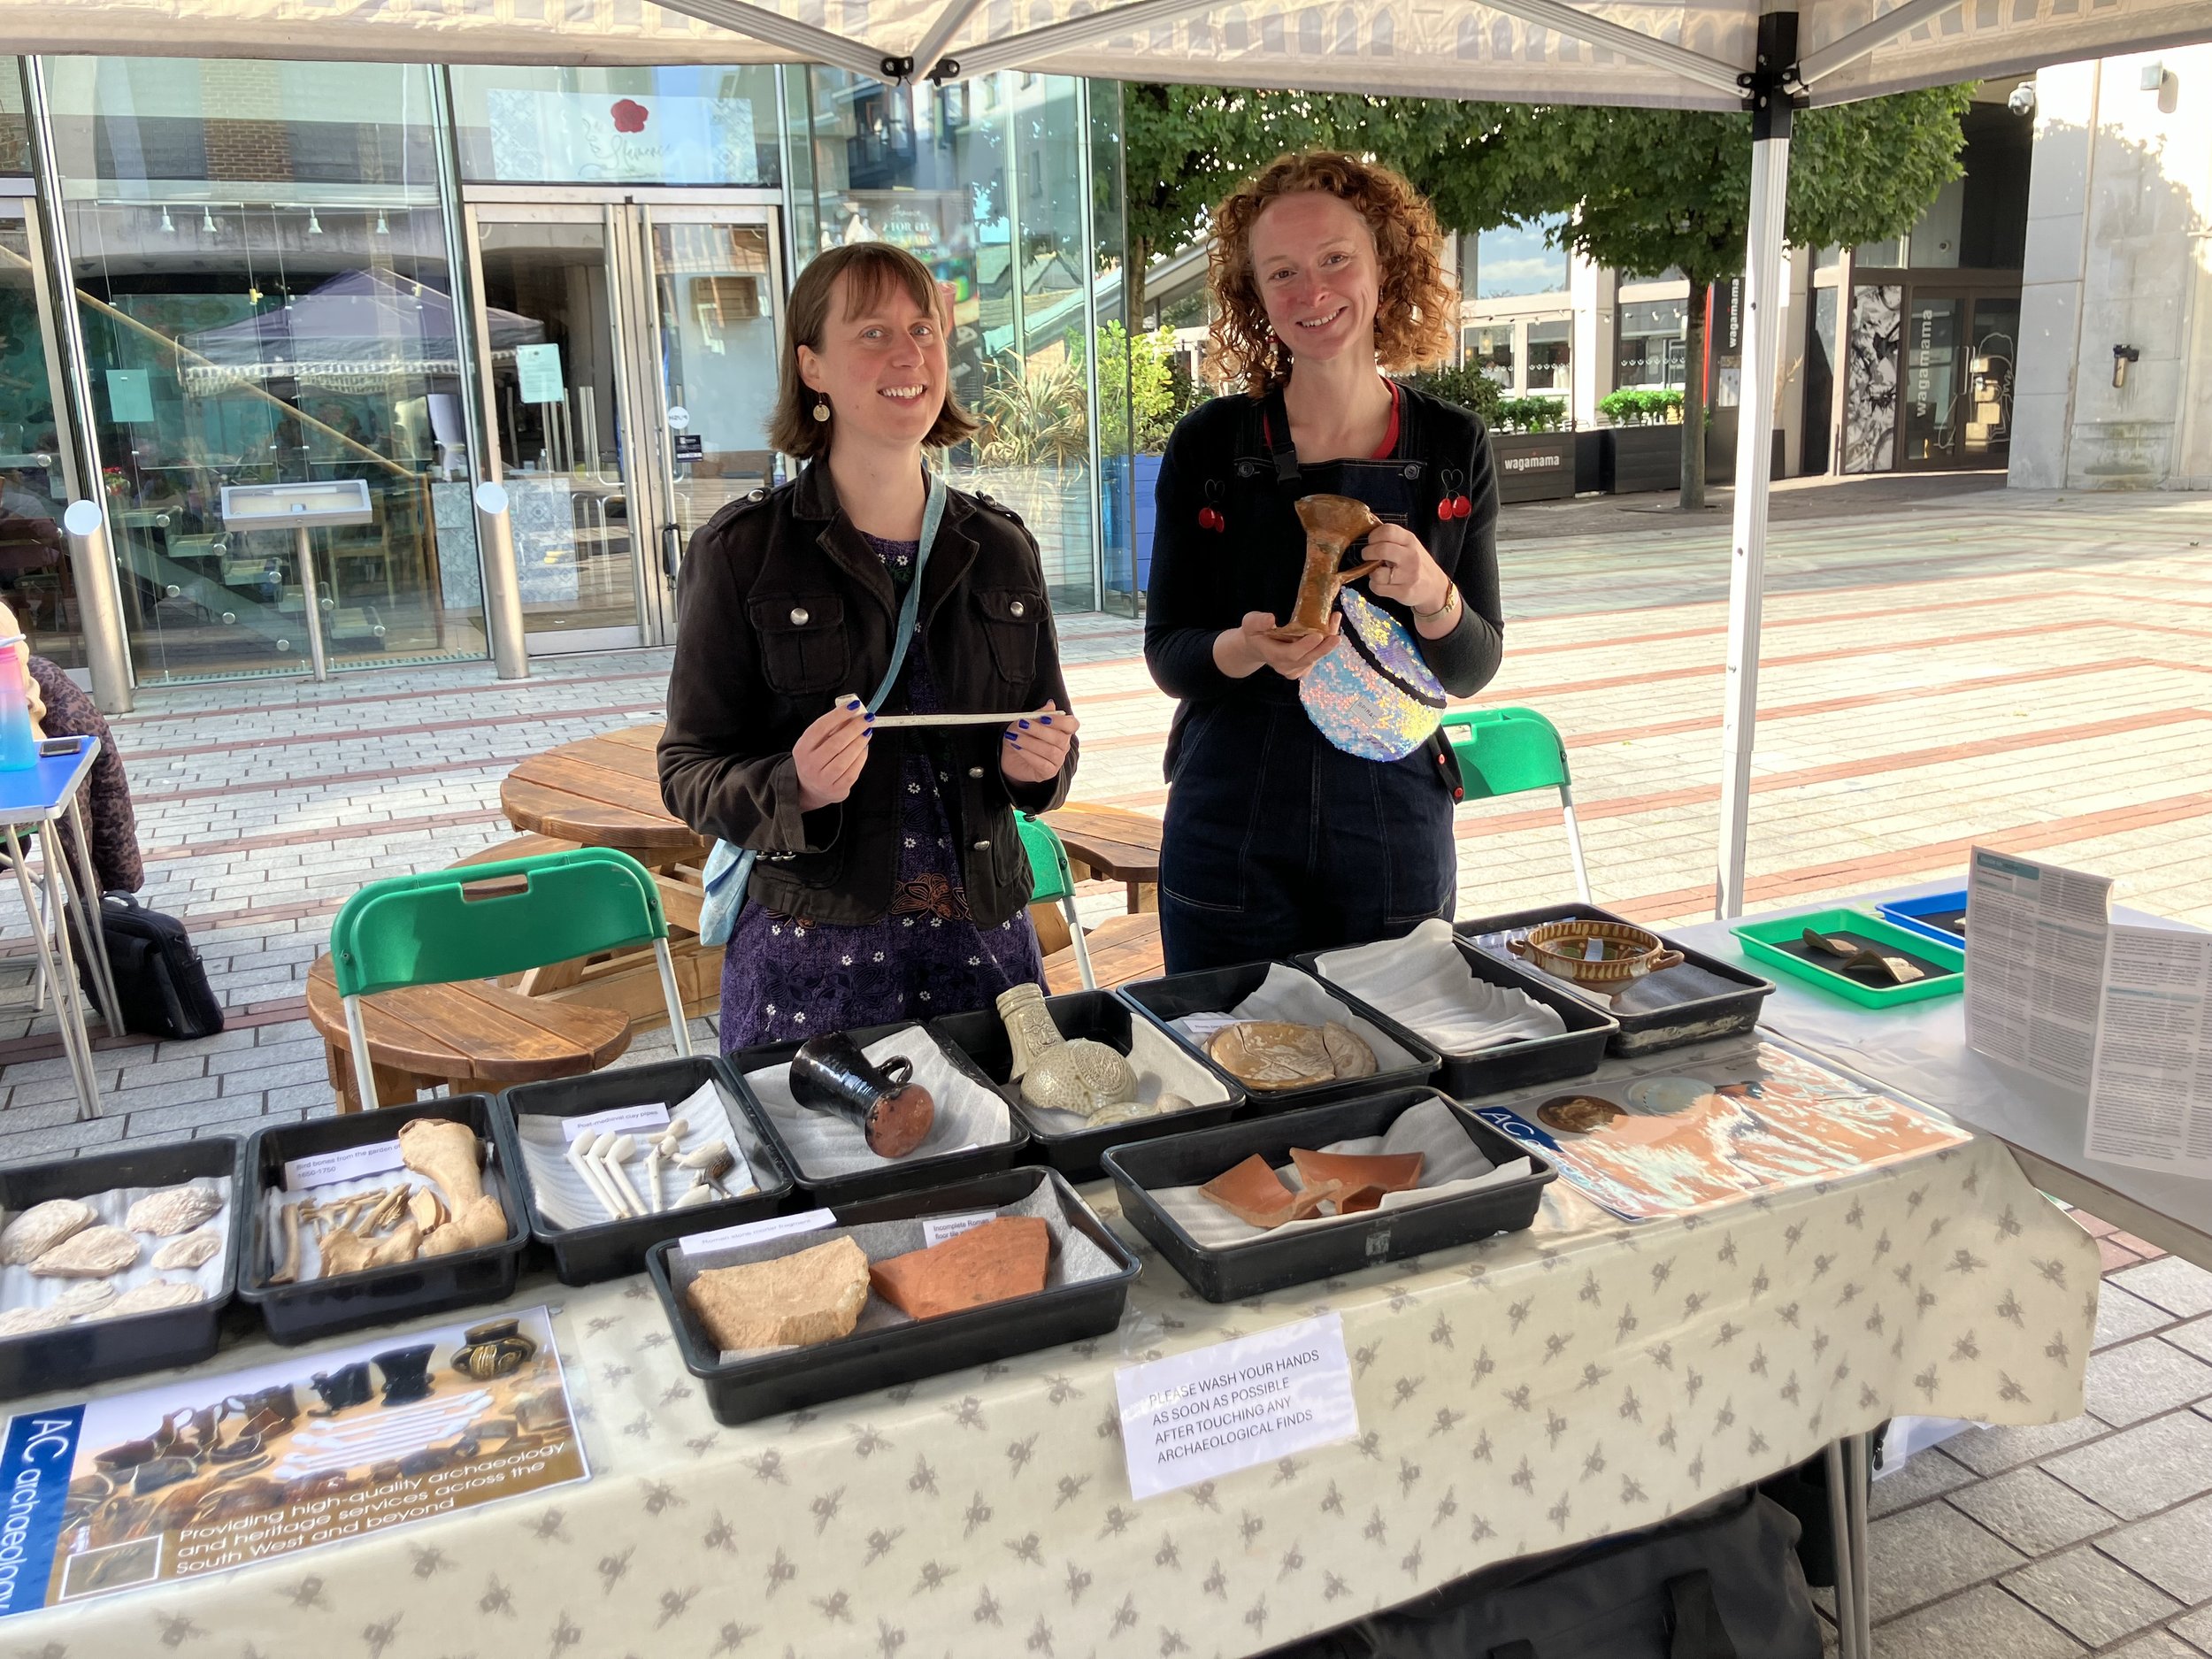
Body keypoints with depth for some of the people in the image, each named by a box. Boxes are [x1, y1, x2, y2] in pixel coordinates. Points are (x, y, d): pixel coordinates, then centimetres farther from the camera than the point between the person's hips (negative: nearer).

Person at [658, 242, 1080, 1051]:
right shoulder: (742, 550, -6)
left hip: (982, 941, 4)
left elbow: (1047, 737, 16)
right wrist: (793, 789, -24)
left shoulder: (1001, 548, 6)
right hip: (807, 955, -3)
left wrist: (1040, 762, -6)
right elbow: (688, 771, -4)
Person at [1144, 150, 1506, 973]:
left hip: (1396, 840, 2)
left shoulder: (1453, 448, 0)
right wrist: (1246, 648, -22)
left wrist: (1432, 596, -18)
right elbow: (1165, 653, -2)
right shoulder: (1208, 445, -4)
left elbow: (1474, 670, 2)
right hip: (1231, 840, -1)